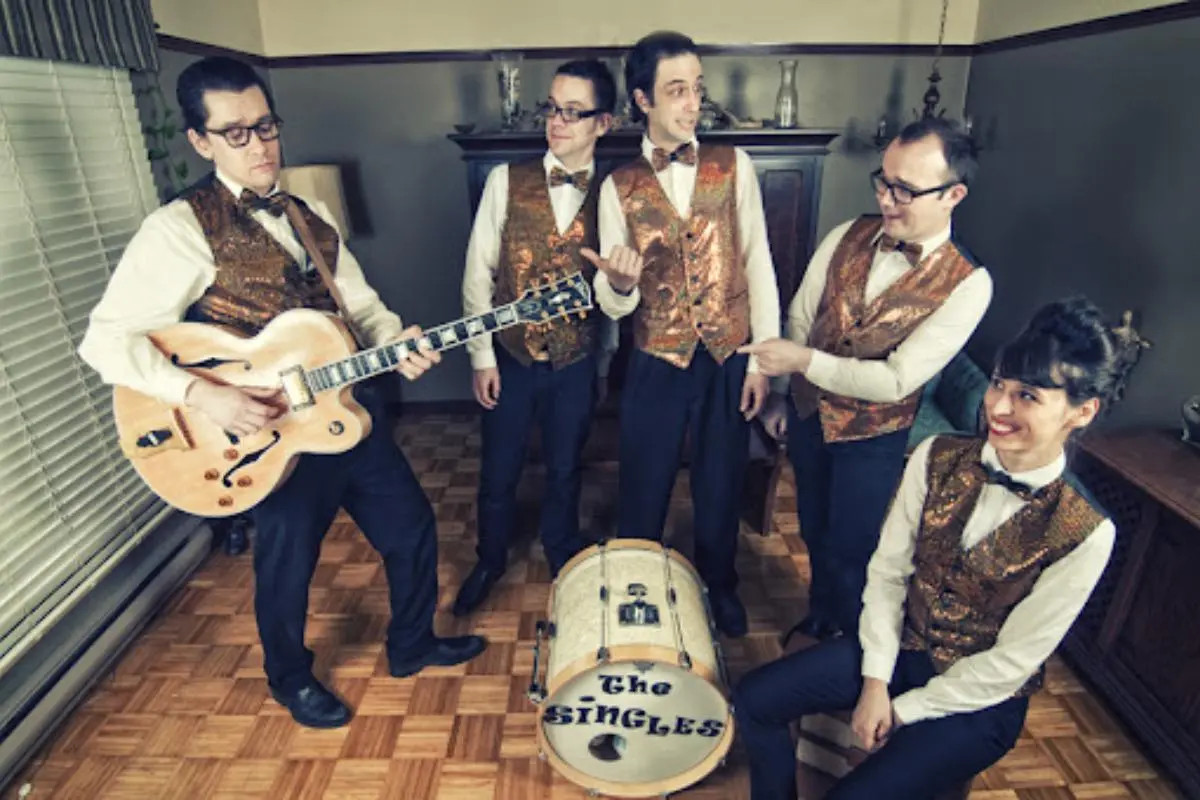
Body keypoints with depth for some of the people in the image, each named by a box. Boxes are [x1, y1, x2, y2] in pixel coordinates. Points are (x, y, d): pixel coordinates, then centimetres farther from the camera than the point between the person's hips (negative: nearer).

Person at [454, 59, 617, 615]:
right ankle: (489, 561, 41)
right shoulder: (506, 181, -6)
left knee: (564, 469, 18)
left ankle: (561, 558, 44)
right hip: (510, 355, 0)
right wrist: (482, 356, -7)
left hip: (576, 361, 0)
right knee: (498, 471, 14)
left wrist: (605, 357, 3)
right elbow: (478, 273, -5)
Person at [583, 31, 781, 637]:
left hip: (730, 359, 1)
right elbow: (614, 305, -5)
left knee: (720, 486, 16)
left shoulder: (734, 166, -1)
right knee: (643, 490, 12)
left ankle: (718, 585, 43)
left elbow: (758, 264, 0)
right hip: (657, 364, 0)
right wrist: (618, 283, -29)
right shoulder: (618, 187, -3)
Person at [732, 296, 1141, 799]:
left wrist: (903, 710, -11)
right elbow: (887, 570, -6)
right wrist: (875, 680, -10)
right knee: (755, 698, -8)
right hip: (902, 645, 4)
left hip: (981, 697, -3)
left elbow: (1012, 661, -15)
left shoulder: (1085, 535, -20)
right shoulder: (937, 458, -11)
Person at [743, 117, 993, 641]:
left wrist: (803, 361, -26)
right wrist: (778, 393, 5)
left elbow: (896, 381, -24)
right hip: (808, 412, 4)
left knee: (850, 550, 13)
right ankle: (819, 618, 53)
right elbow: (799, 318, 1)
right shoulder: (847, 237, -9)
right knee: (814, 530, 24)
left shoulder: (966, 285, -20)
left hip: (872, 439, -4)